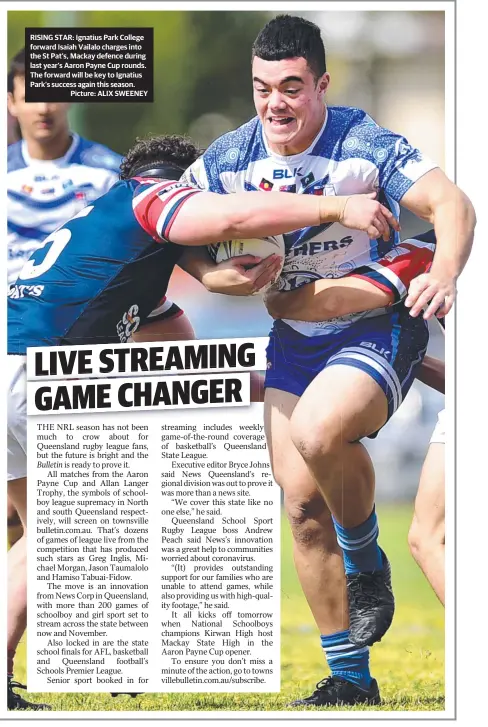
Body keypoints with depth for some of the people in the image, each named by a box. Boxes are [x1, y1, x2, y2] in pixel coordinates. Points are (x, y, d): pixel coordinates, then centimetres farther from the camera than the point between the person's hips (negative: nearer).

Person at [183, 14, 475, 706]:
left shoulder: (364, 144, -15)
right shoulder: (230, 158, -3)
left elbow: (451, 203, -21)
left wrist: (443, 275, -41)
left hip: (377, 330, -5)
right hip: (294, 343, 5)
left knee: (317, 432, -34)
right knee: (304, 502, -1)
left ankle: (368, 565, -4)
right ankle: (352, 681, 11)